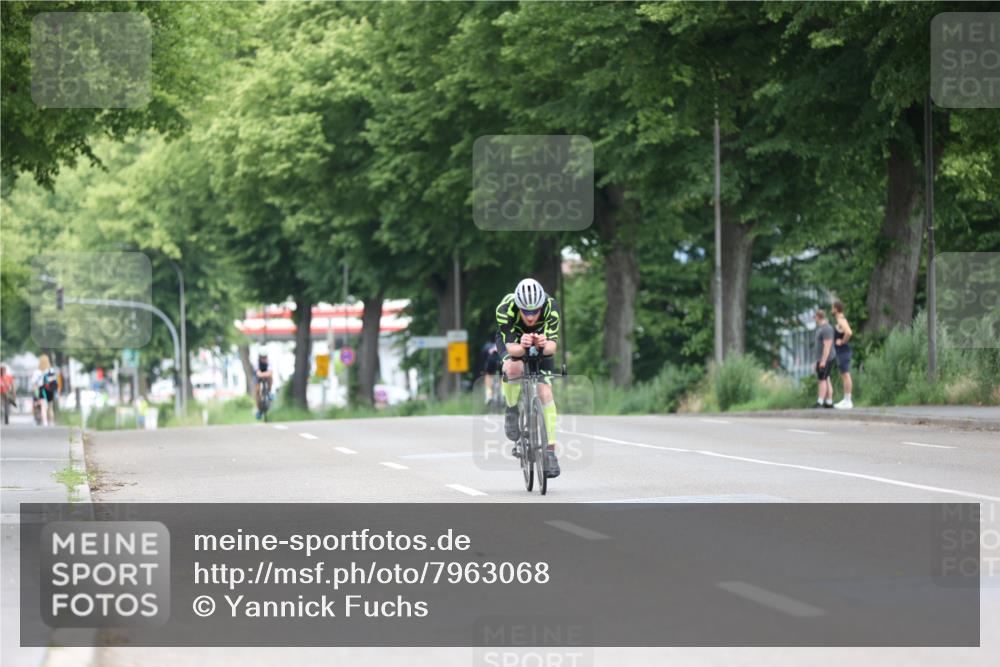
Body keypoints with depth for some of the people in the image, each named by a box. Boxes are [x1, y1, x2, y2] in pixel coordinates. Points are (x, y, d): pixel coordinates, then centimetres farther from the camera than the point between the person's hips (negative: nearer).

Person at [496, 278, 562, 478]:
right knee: (513, 368, -35)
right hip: (512, 343, -1)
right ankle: (512, 412, -9)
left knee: (545, 393, -16)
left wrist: (544, 345, -61)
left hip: (541, 349, 1)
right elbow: (510, 347, -38)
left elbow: (553, 345, -38)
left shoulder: (551, 307, -34)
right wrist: (522, 347, -61)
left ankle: (550, 451, -11)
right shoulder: (505, 309, -37)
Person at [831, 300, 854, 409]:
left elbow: (849, 333, -33)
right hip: (841, 352, 11)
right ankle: (846, 400, 16)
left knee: (846, 375, -9)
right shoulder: (842, 320, 16)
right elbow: (848, 332, 34)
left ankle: (847, 401, -9)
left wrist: (842, 342, -19)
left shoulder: (841, 321, -15)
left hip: (843, 351, -11)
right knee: (844, 376, 12)